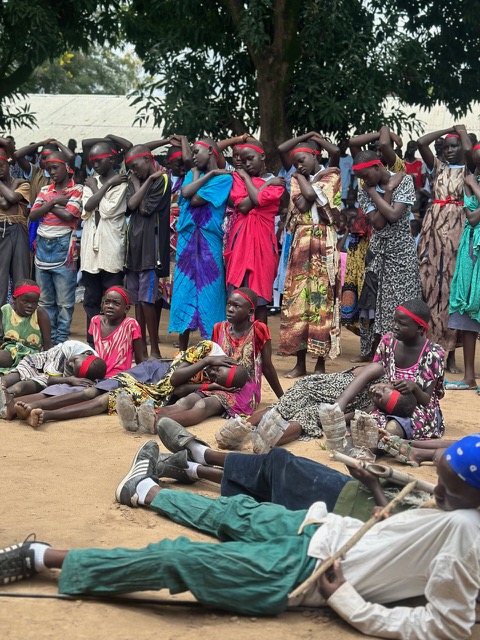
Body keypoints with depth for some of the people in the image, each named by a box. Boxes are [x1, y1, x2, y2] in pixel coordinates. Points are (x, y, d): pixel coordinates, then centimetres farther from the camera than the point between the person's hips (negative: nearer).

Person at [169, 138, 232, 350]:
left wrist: (198, 176, 1)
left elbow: (196, 200, -12)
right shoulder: (193, 174, 18)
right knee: (184, 291, 4)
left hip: (209, 241, -5)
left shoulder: (223, 178, -2)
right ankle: (182, 351, 11)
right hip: (187, 239, 6)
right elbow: (185, 193, -4)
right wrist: (207, 174, 1)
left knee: (208, 291, -5)